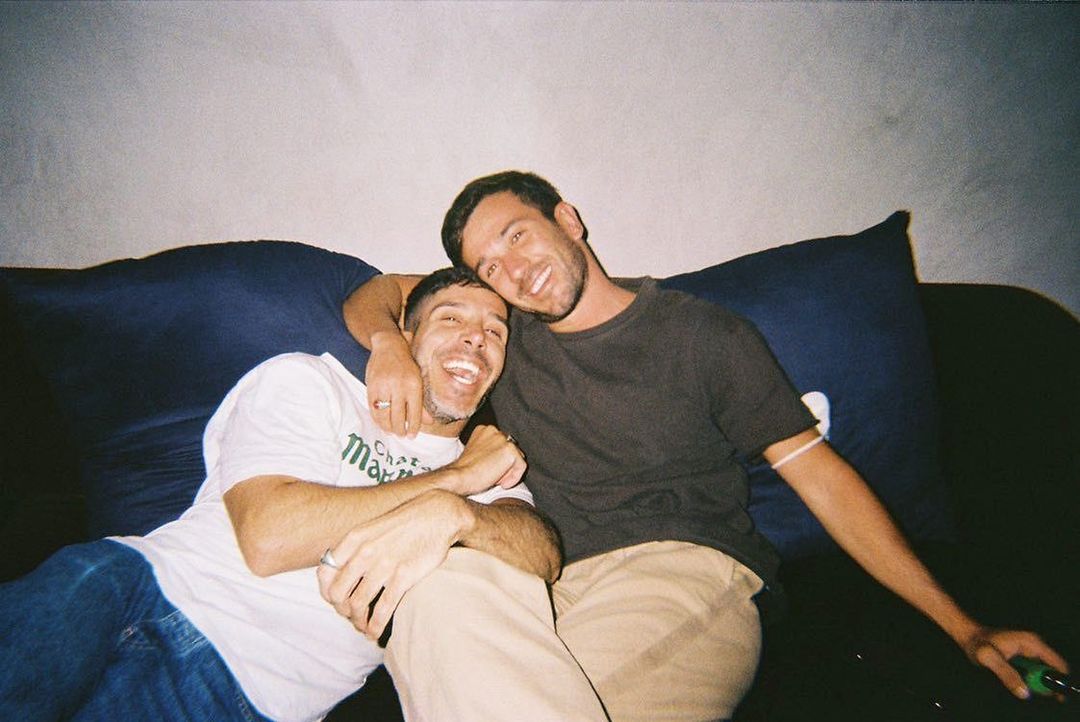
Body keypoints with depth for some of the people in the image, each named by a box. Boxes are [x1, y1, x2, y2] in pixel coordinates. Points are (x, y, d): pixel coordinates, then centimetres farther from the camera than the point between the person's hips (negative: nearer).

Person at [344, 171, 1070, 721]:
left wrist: (962, 626, 3)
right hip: (546, 581, 3)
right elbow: (380, 291, 27)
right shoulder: (501, 335, 16)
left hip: (683, 567, -3)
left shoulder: (703, 334, 6)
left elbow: (819, 472, 6)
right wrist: (390, 344, 1)